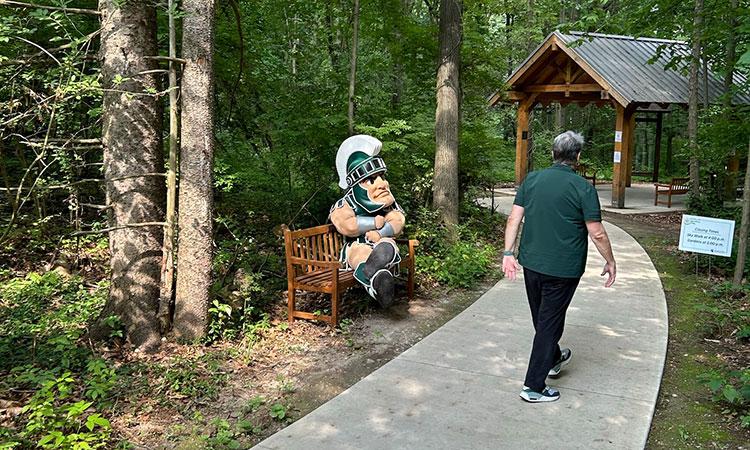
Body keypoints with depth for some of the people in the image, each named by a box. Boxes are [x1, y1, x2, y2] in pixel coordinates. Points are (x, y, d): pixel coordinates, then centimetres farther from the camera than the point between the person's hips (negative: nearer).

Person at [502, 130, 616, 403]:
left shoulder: (531, 180, 1)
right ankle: (534, 387, 10)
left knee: (541, 318, 23)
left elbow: (514, 218, -2)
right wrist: (610, 262, 3)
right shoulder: (583, 188, -12)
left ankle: (553, 359, 46)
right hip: (562, 269, -5)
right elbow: (597, 233, -11)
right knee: (549, 323, 5)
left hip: (531, 263, 5)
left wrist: (508, 253, 2)